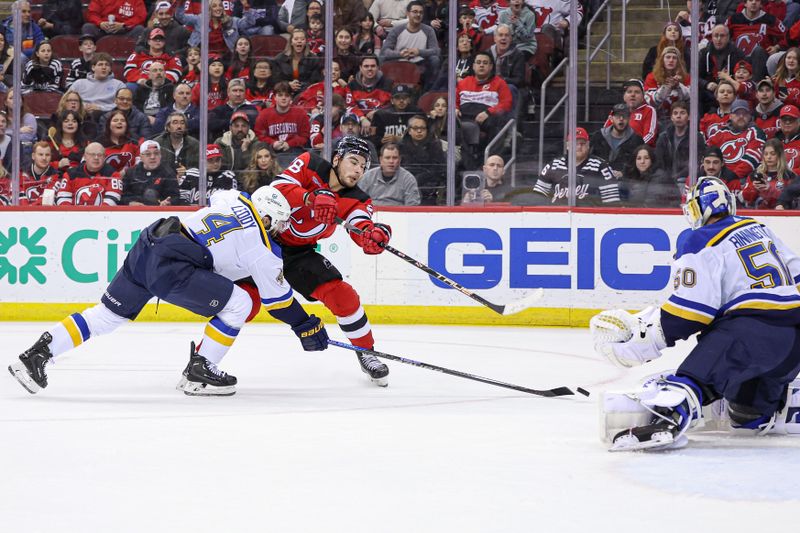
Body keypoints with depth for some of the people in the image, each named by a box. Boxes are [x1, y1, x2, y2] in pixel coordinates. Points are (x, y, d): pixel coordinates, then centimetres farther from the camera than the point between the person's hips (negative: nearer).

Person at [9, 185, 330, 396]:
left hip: (147, 244, 8)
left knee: (108, 313, 16)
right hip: (170, 266, -8)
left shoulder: (234, 199, 16)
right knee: (239, 305, -1)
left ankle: (38, 354, 10)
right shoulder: (263, 249, -1)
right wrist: (307, 328, 20)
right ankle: (198, 373, 6)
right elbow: (278, 299, 8)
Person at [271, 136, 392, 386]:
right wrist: (311, 198, -43)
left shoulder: (355, 200, -5)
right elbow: (277, 188, -27)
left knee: (342, 295, -5)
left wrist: (374, 236, -47)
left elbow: (362, 231, -23)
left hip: (298, 253, 4)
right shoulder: (309, 165, -13)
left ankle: (366, 353, 15)